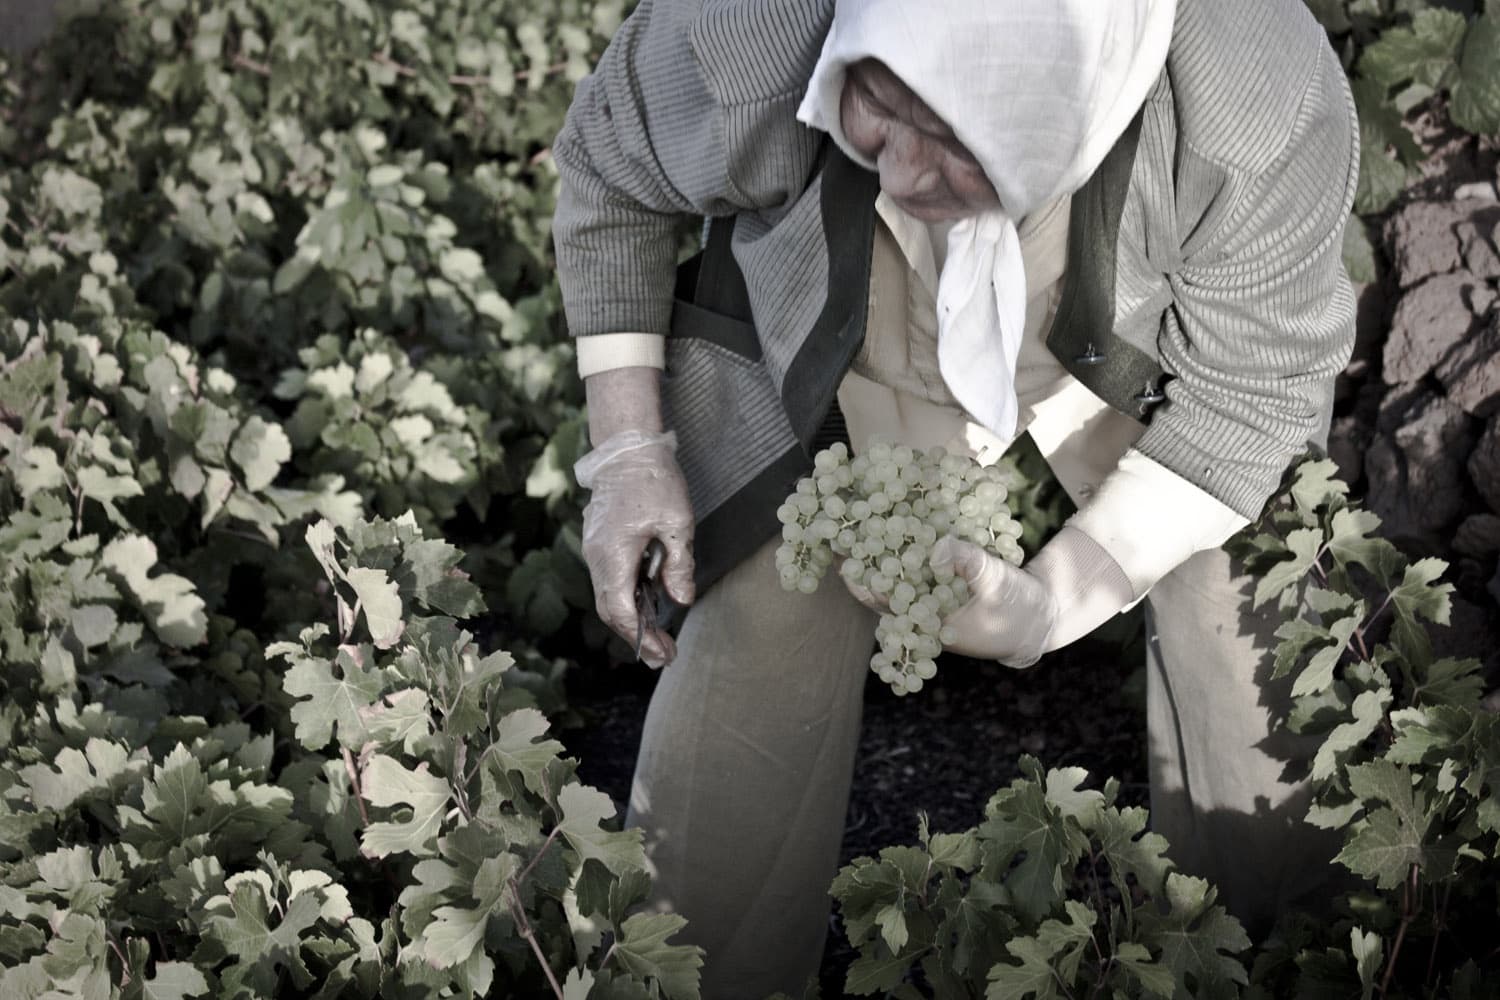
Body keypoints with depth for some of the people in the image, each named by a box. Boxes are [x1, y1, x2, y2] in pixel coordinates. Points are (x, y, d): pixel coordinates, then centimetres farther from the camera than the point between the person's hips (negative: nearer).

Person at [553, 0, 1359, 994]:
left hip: (1134, 346, 0)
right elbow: (608, 167, -12)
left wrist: (1058, 600, -30)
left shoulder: (1266, 107, -37)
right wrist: (628, 450, -16)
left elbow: (1258, 385, -20)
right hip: (838, 356, 0)